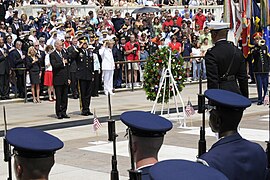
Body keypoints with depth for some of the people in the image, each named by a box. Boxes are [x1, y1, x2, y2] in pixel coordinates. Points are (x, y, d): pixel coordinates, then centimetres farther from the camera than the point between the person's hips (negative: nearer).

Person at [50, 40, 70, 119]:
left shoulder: (64, 54, 16)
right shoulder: (52, 55, -4)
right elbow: (54, 65, -19)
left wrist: (68, 78, 12)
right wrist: (62, 63, -10)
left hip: (65, 80, 6)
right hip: (58, 80, -6)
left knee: (65, 97, 7)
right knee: (58, 97, -1)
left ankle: (63, 112, 13)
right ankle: (59, 113, 5)